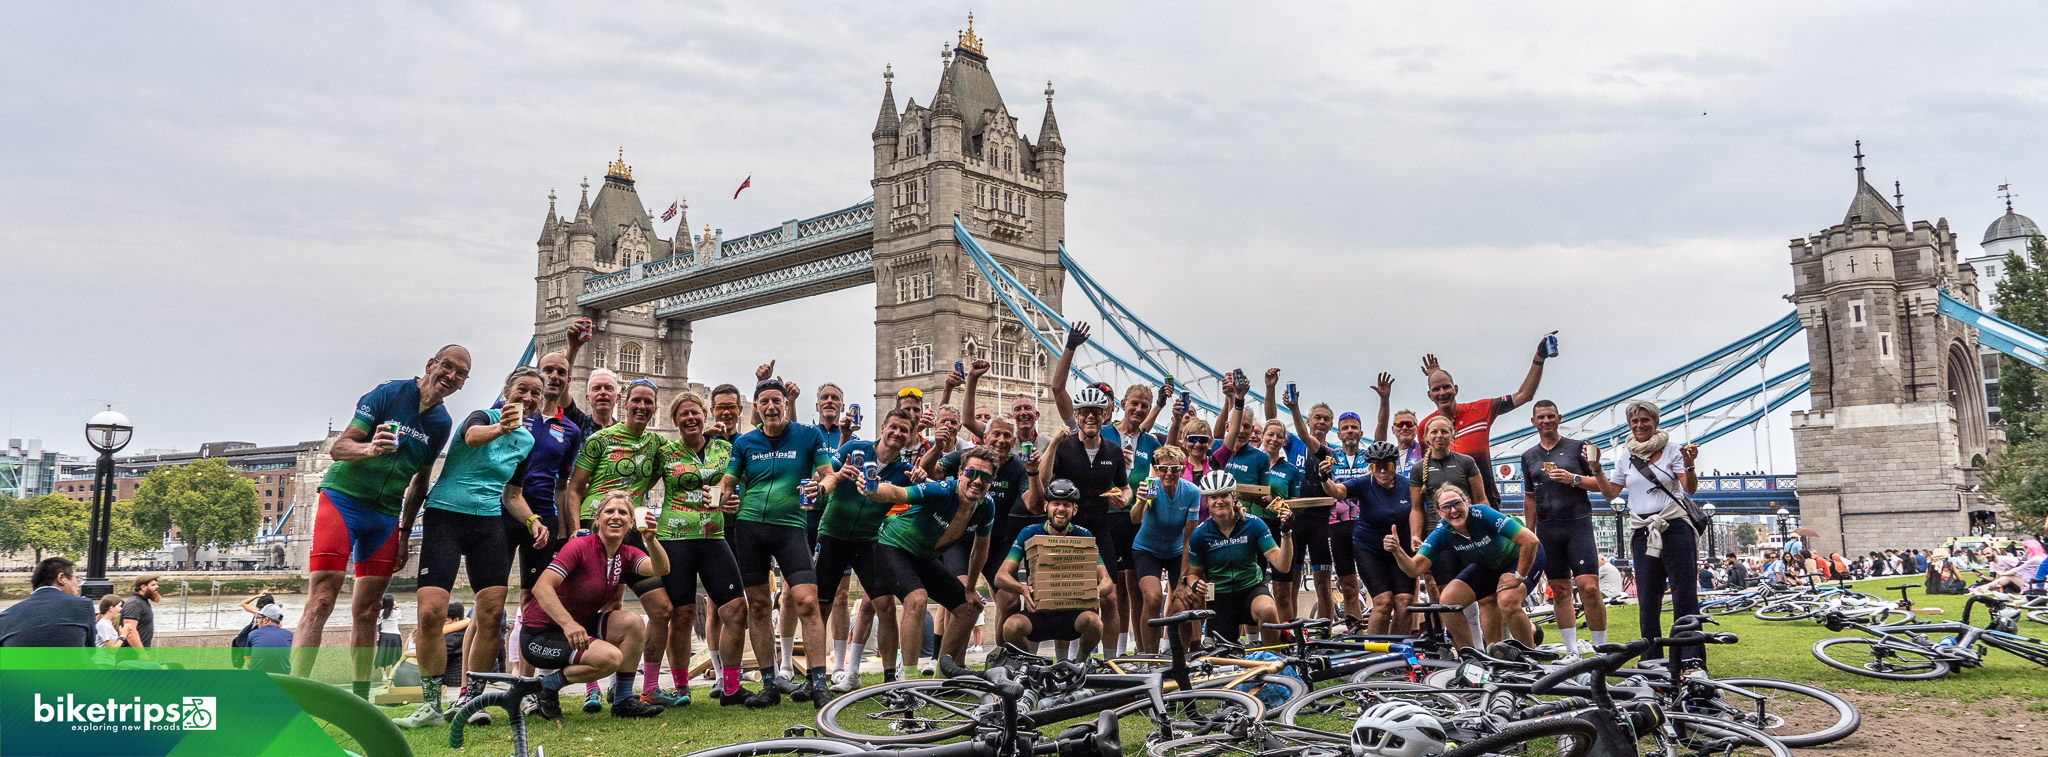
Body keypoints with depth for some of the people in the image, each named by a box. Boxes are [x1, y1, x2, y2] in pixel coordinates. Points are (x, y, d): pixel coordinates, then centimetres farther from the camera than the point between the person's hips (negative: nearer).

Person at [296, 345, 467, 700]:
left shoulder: (442, 423, 9)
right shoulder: (388, 393, -7)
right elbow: (338, 448, -12)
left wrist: (405, 532, 14)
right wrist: (368, 448, -33)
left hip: (386, 515, 5)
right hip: (343, 500, -5)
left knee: (366, 611, 6)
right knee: (320, 602, -13)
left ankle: (359, 703, 12)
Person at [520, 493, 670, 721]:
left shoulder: (627, 555, 1)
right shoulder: (580, 546, -18)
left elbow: (661, 569, -19)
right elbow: (541, 587, -29)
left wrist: (651, 540, -39)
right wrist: (568, 624, -42)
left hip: (578, 627, 7)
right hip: (540, 634, -7)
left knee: (633, 622, -16)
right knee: (610, 657, -27)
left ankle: (623, 701, -5)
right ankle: (548, 685, -3)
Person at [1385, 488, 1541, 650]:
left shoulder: (1482, 514, -34)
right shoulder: (1442, 533, -20)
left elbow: (1530, 541, -35)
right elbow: (1415, 568, -26)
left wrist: (1519, 576, -28)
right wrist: (1397, 550, -44)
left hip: (1522, 558, -5)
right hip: (1488, 565, 5)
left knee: (1508, 602, -32)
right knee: (1448, 600, -13)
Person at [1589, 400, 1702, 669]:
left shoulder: (1672, 449, 1)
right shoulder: (1627, 457, 13)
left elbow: (1690, 488, -7)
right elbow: (1610, 494, 14)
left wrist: (1689, 465, -25)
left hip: (1674, 528, -4)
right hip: (1642, 532, 4)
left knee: (1684, 594, -7)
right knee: (1647, 599, 5)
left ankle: (1692, 657, -6)